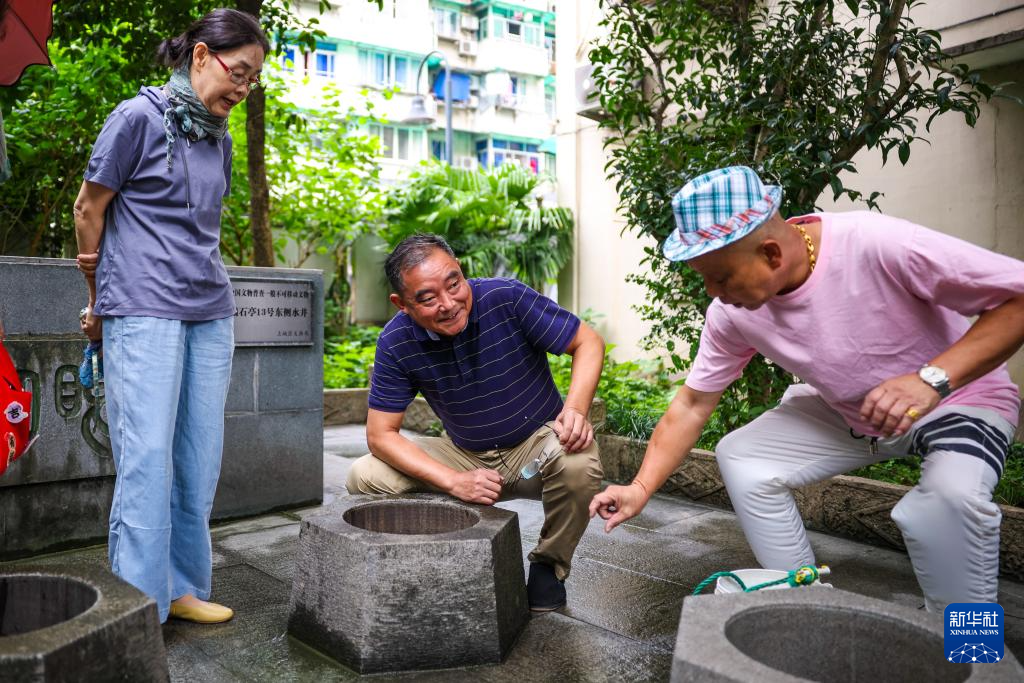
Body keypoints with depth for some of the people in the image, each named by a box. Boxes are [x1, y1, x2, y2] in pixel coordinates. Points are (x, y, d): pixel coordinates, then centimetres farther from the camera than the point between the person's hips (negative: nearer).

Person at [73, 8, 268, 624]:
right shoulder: (139, 117, -4)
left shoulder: (219, 139, 14)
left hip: (211, 312, 6)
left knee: (201, 456, 6)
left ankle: (183, 587, 17)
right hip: (144, 312, -6)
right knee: (148, 454, -6)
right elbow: (89, 209, 1)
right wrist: (102, 294, 11)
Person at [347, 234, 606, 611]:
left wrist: (576, 409, -32)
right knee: (364, 477, -14)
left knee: (578, 463, -36)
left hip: (537, 444, -2)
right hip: (466, 456, 3)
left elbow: (588, 342, -14)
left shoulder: (506, 298, -22)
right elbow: (380, 435, -13)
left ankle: (549, 566, -4)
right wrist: (455, 482, -25)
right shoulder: (395, 343, -16)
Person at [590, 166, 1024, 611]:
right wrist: (641, 489, -14)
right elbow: (691, 406, -8)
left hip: (957, 397, -4)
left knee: (951, 491, -34)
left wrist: (933, 378, -40)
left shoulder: (878, 245, -35)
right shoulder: (730, 312, -17)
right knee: (738, 455, -11)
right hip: (842, 410, 5)